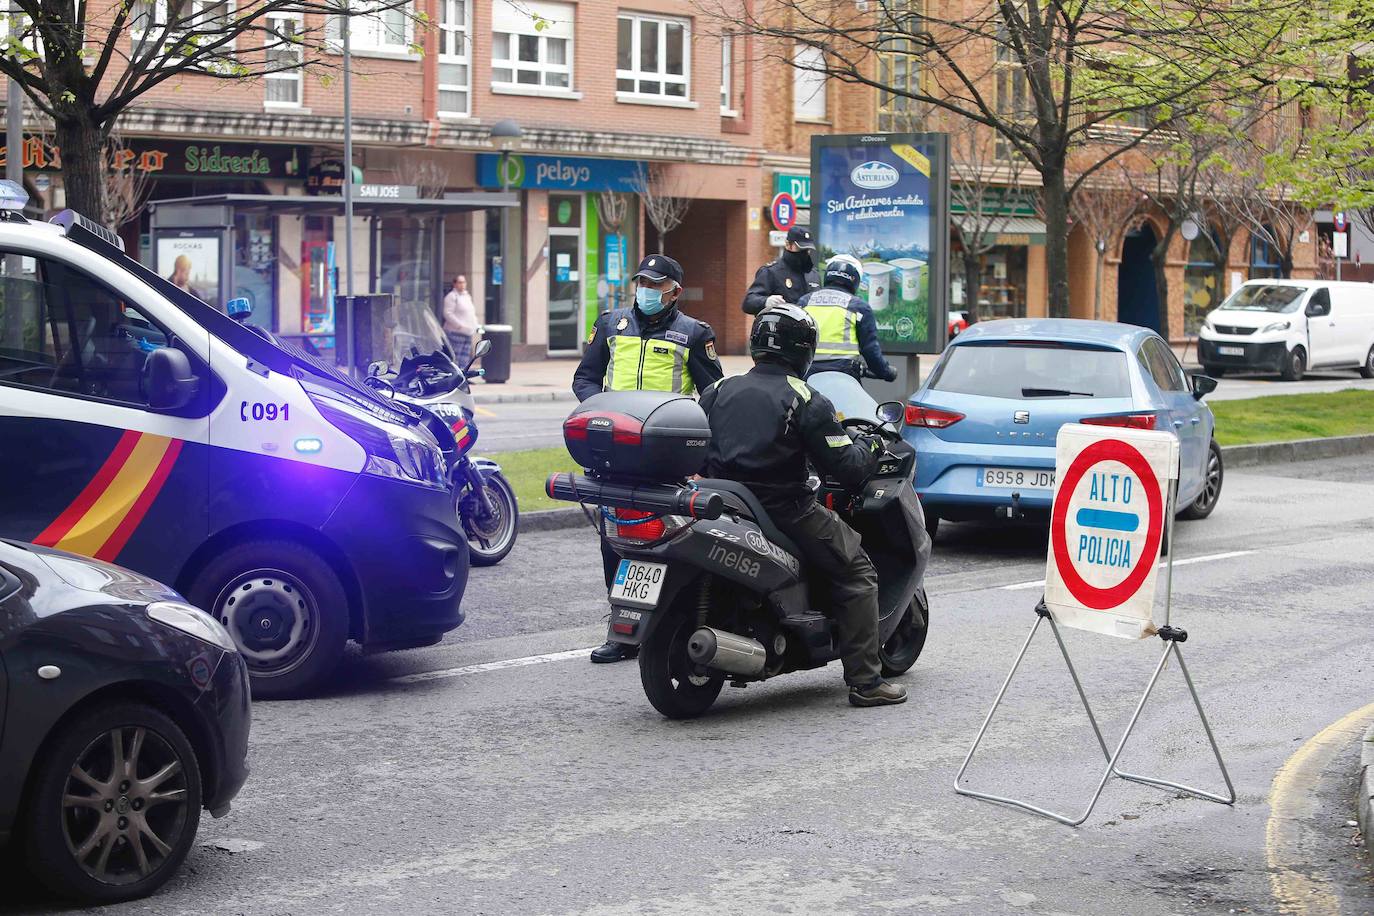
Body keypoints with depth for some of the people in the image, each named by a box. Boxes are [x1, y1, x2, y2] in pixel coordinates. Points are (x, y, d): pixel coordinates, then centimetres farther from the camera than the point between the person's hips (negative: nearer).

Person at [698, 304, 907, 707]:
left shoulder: (718, 391, 8)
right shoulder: (807, 401, -8)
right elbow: (844, 467, -9)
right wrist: (869, 447, 11)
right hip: (786, 511, -6)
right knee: (856, 572, 5)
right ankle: (865, 681, -2)